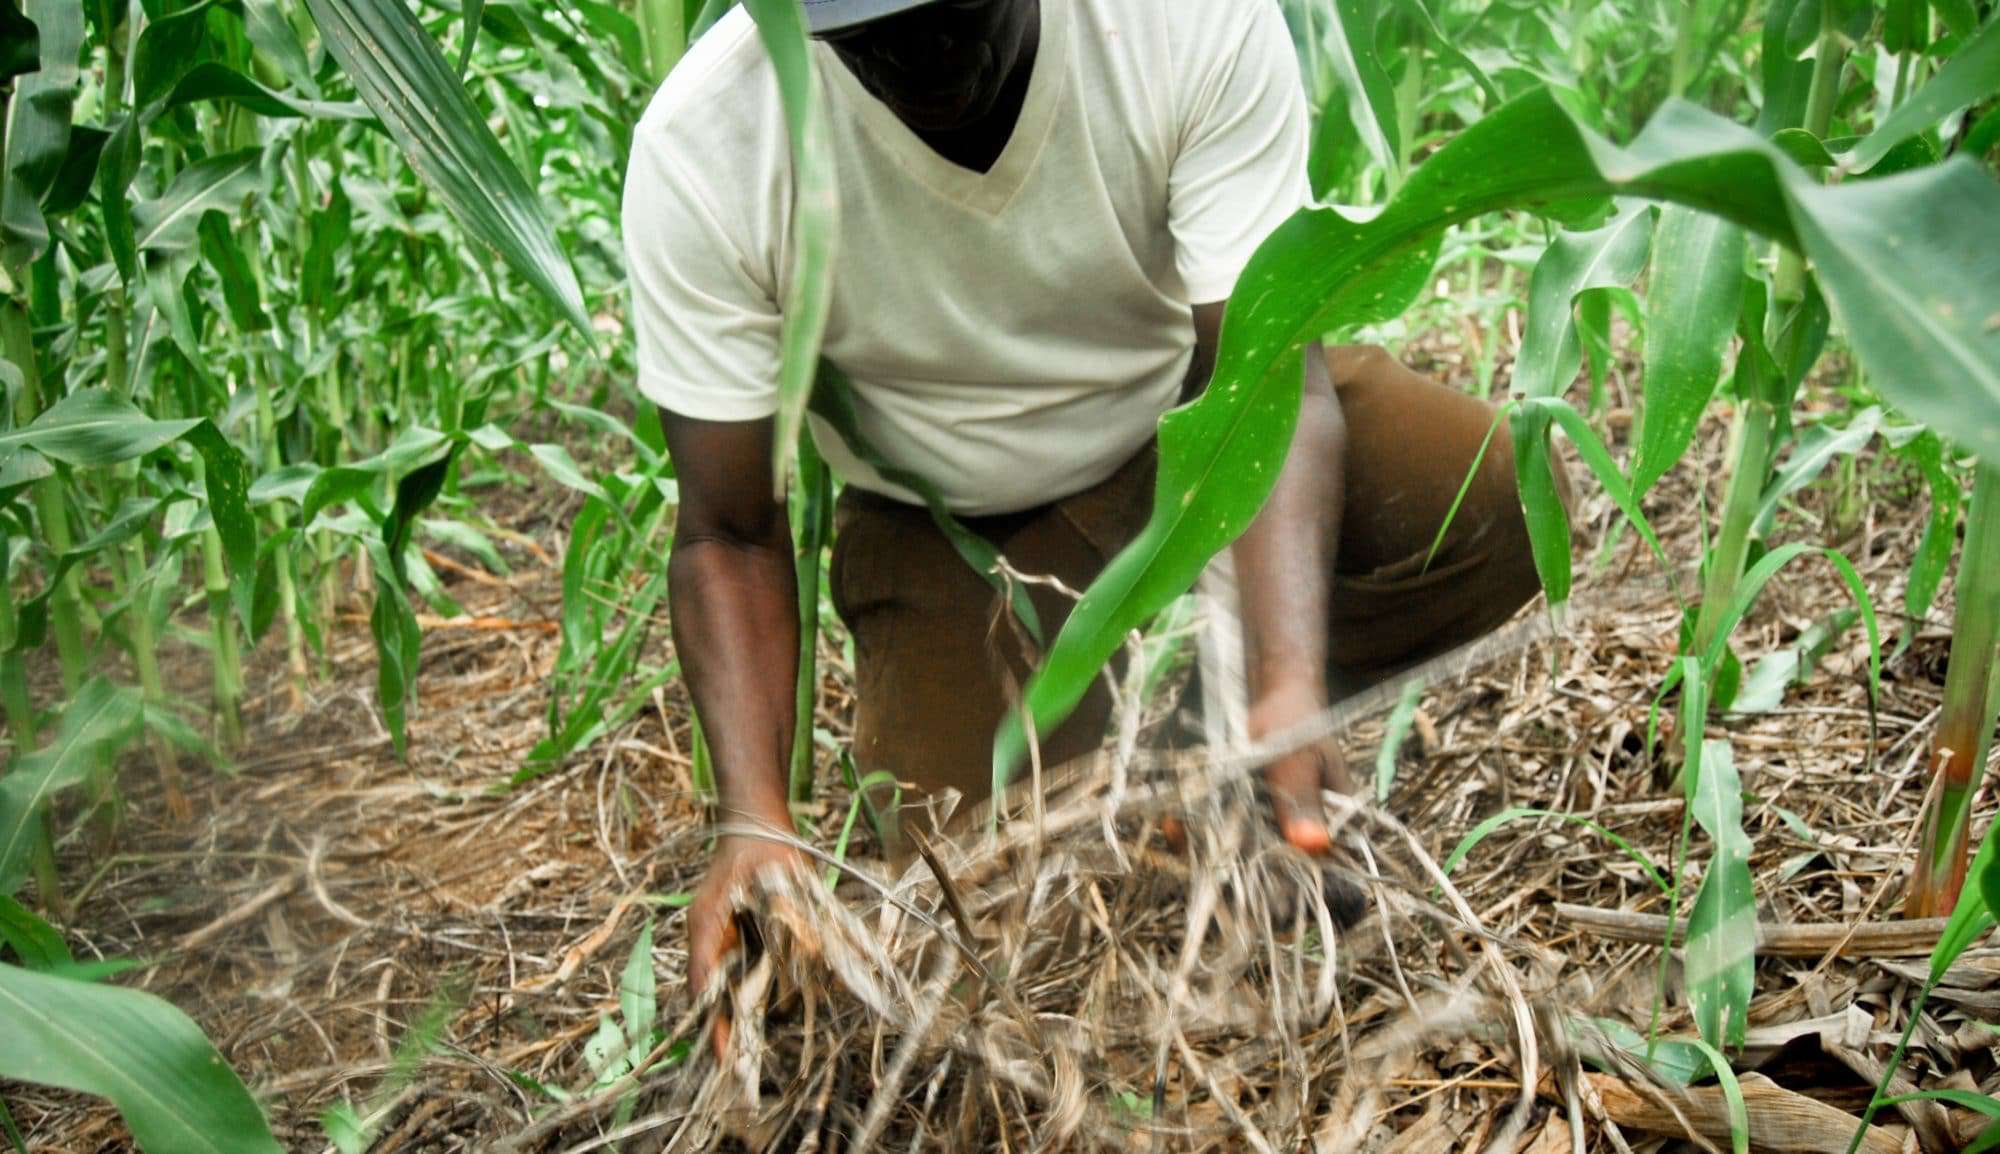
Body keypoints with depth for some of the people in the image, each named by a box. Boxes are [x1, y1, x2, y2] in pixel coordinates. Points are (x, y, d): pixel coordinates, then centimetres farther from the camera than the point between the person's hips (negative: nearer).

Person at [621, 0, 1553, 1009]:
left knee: (1495, 497, -25)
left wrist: (1289, 687, -44)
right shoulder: (700, 150, -26)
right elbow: (730, 538, -20)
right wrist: (756, 824, -33)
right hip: (951, 534, 0)